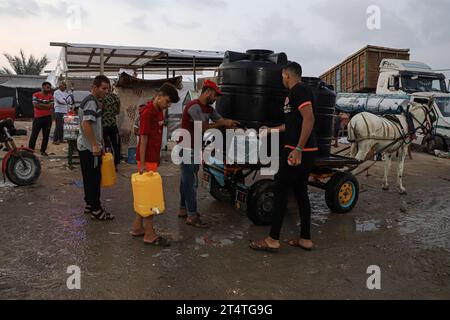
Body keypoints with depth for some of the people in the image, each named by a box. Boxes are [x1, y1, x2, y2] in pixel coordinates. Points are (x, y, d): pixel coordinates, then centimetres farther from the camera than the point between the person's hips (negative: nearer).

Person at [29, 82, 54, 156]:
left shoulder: (50, 96, 8)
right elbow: (35, 105, -9)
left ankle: (43, 151, 17)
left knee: (46, 136, 6)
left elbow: (51, 106, -5)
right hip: (38, 117, -2)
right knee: (34, 135, 0)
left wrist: (40, 105, -12)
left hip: (47, 118, 2)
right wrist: (46, 106, -10)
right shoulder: (36, 95, 3)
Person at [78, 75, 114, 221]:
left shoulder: (93, 101, 15)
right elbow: (86, 124, -27)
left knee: (90, 178, 17)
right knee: (94, 179, -3)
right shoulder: (91, 102, -17)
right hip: (90, 148, -10)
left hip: (87, 147, 10)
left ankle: (90, 204, 27)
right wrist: (95, 145, -25)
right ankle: (96, 210, 5)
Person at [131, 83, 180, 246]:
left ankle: (138, 227, 25)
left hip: (153, 158, 9)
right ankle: (150, 235, 4)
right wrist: (142, 164, -19)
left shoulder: (159, 111, 11)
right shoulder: (148, 112, -17)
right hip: (147, 160, -9)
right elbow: (143, 139, -18)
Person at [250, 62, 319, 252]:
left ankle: (273, 240, 4)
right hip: (306, 152, 10)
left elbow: (309, 118, -24)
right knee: (301, 193, 13)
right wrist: (271, 130, 39)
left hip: (298, 152, -10)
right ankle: (306, 239, 20)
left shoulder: (298, 91, -11)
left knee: (280, 192, -3)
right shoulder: (300, 91, 20)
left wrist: (298, 149, -26)